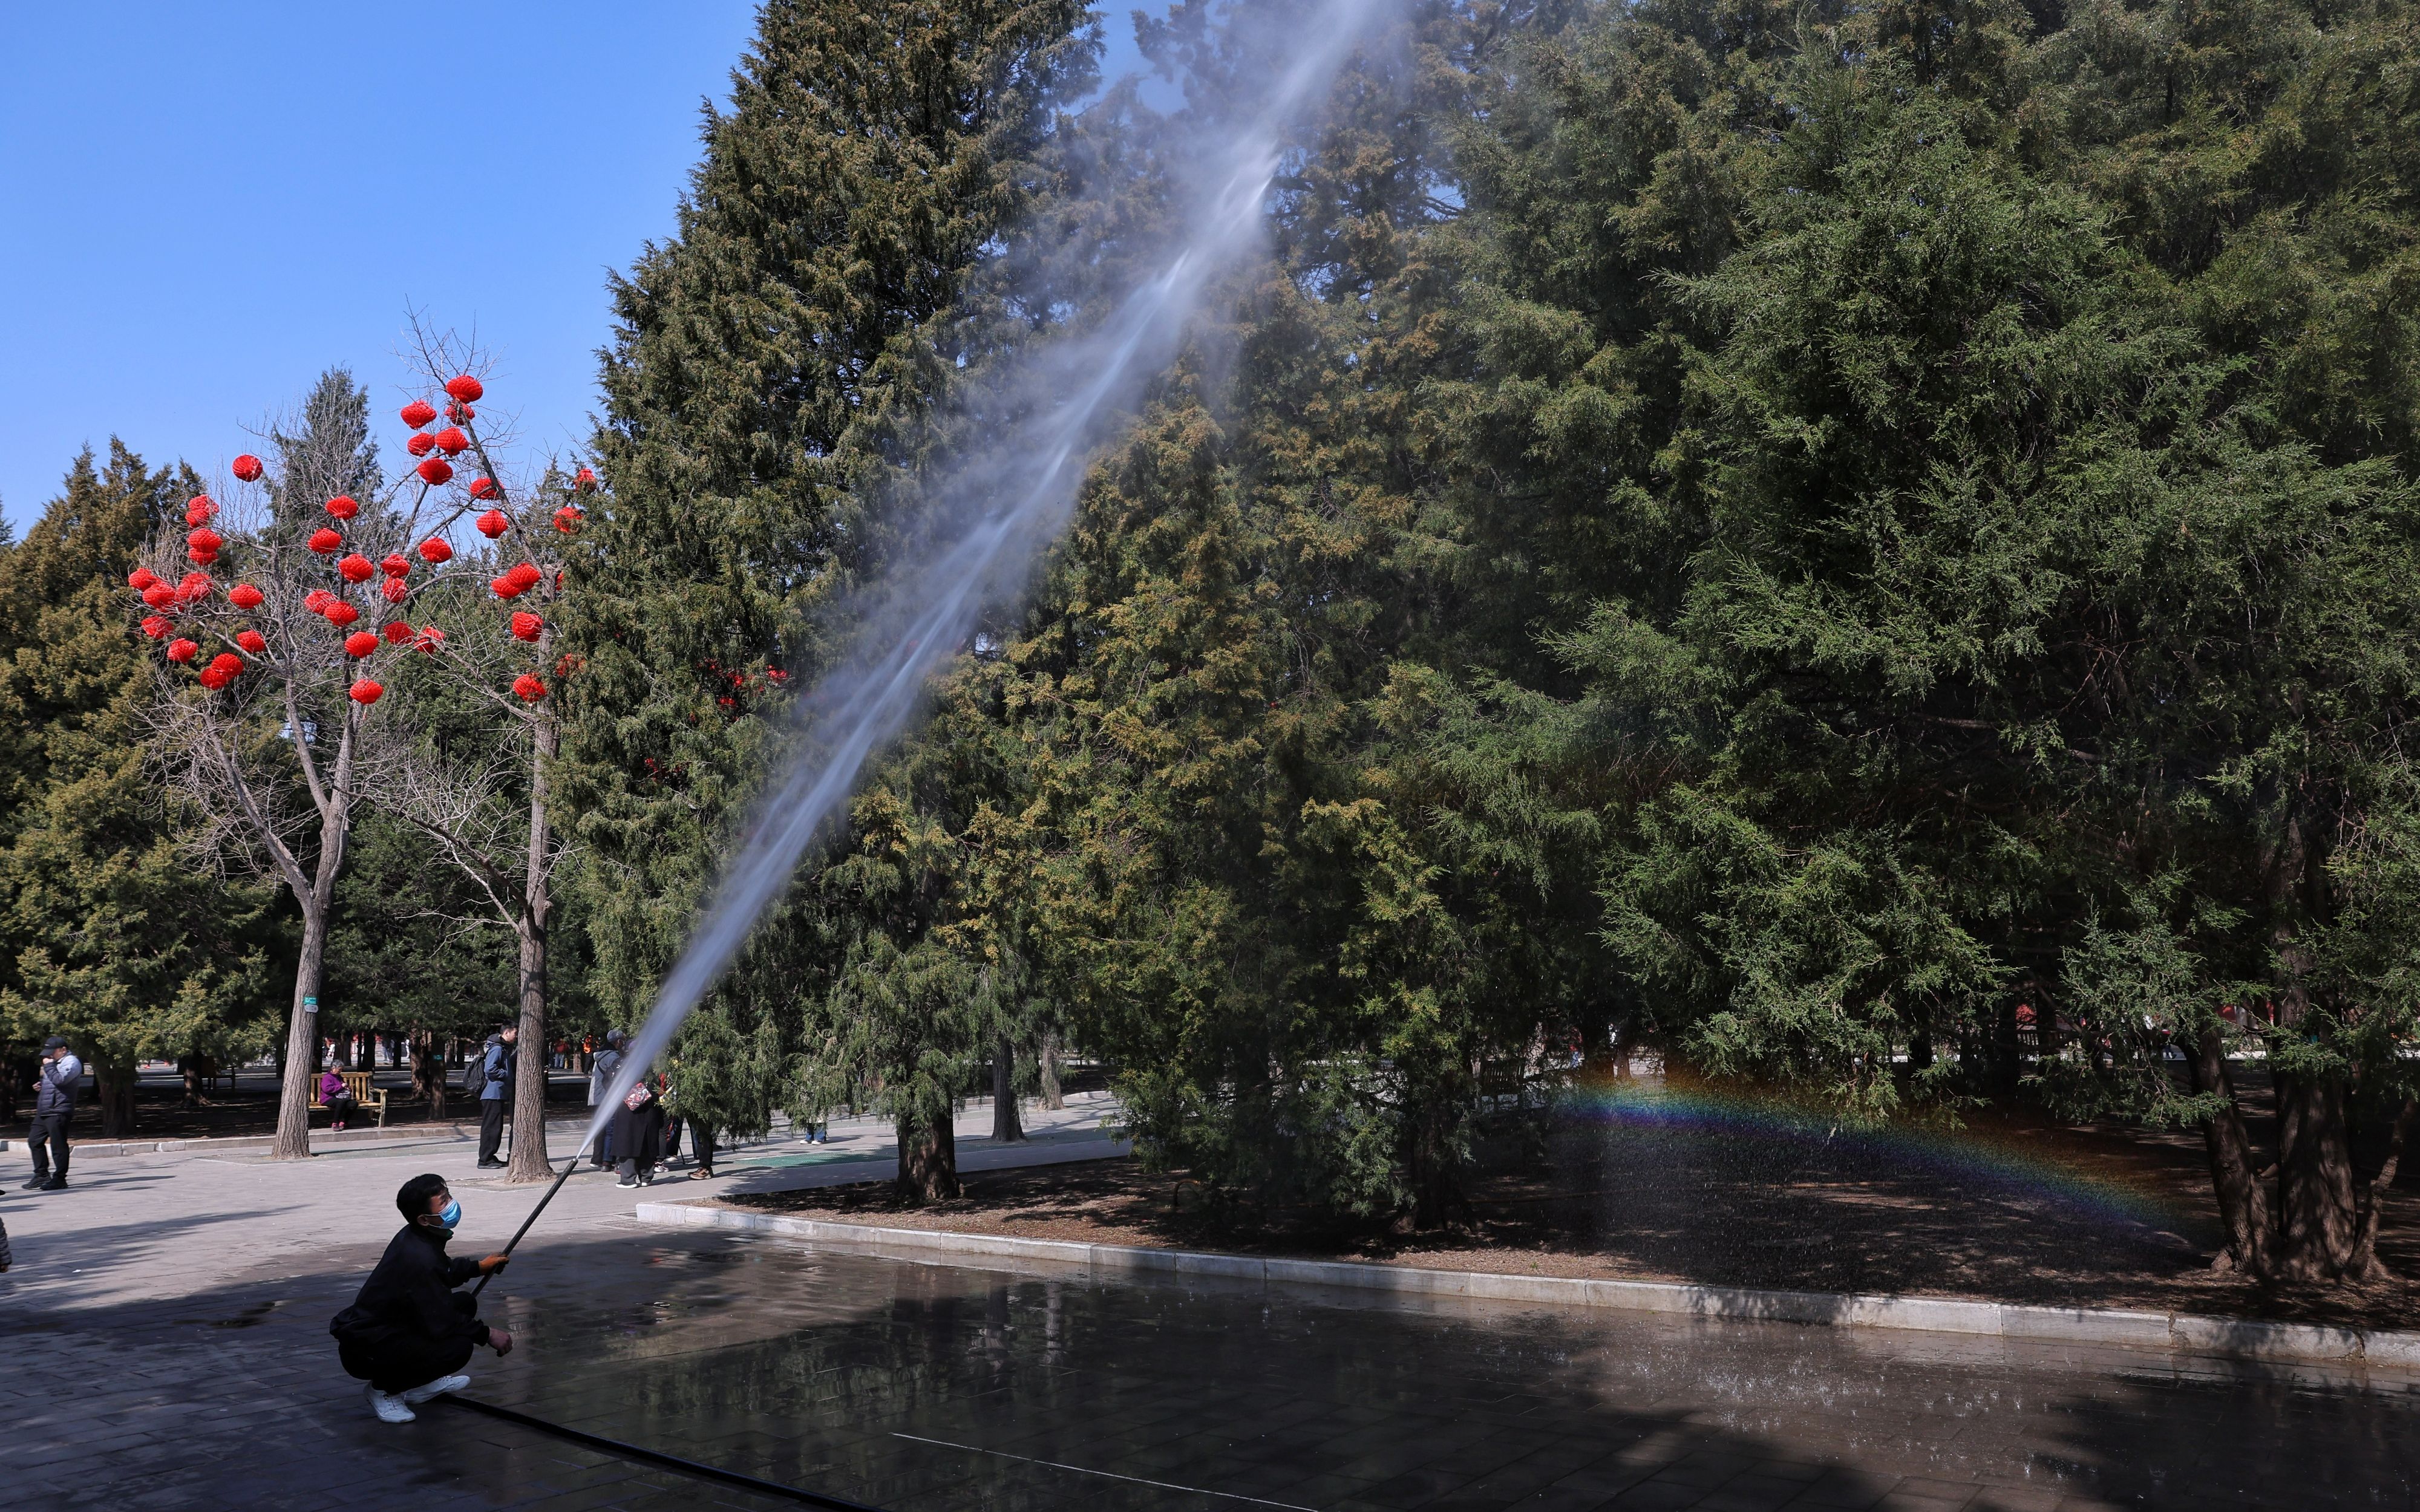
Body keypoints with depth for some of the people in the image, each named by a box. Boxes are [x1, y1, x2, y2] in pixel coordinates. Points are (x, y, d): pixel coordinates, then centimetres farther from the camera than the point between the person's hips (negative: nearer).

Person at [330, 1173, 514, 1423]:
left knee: (465, 1303, 11)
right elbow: (442, 1324, -24)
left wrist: (479, 1267, 29)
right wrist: (487, 1334, -12)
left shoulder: (416, 1237, 1)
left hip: (390, 1328, 10)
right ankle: (385, 1390, -3)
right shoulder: (418, 1258, -29)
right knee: (458, 1347, -27)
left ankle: (417, 1386, 16)